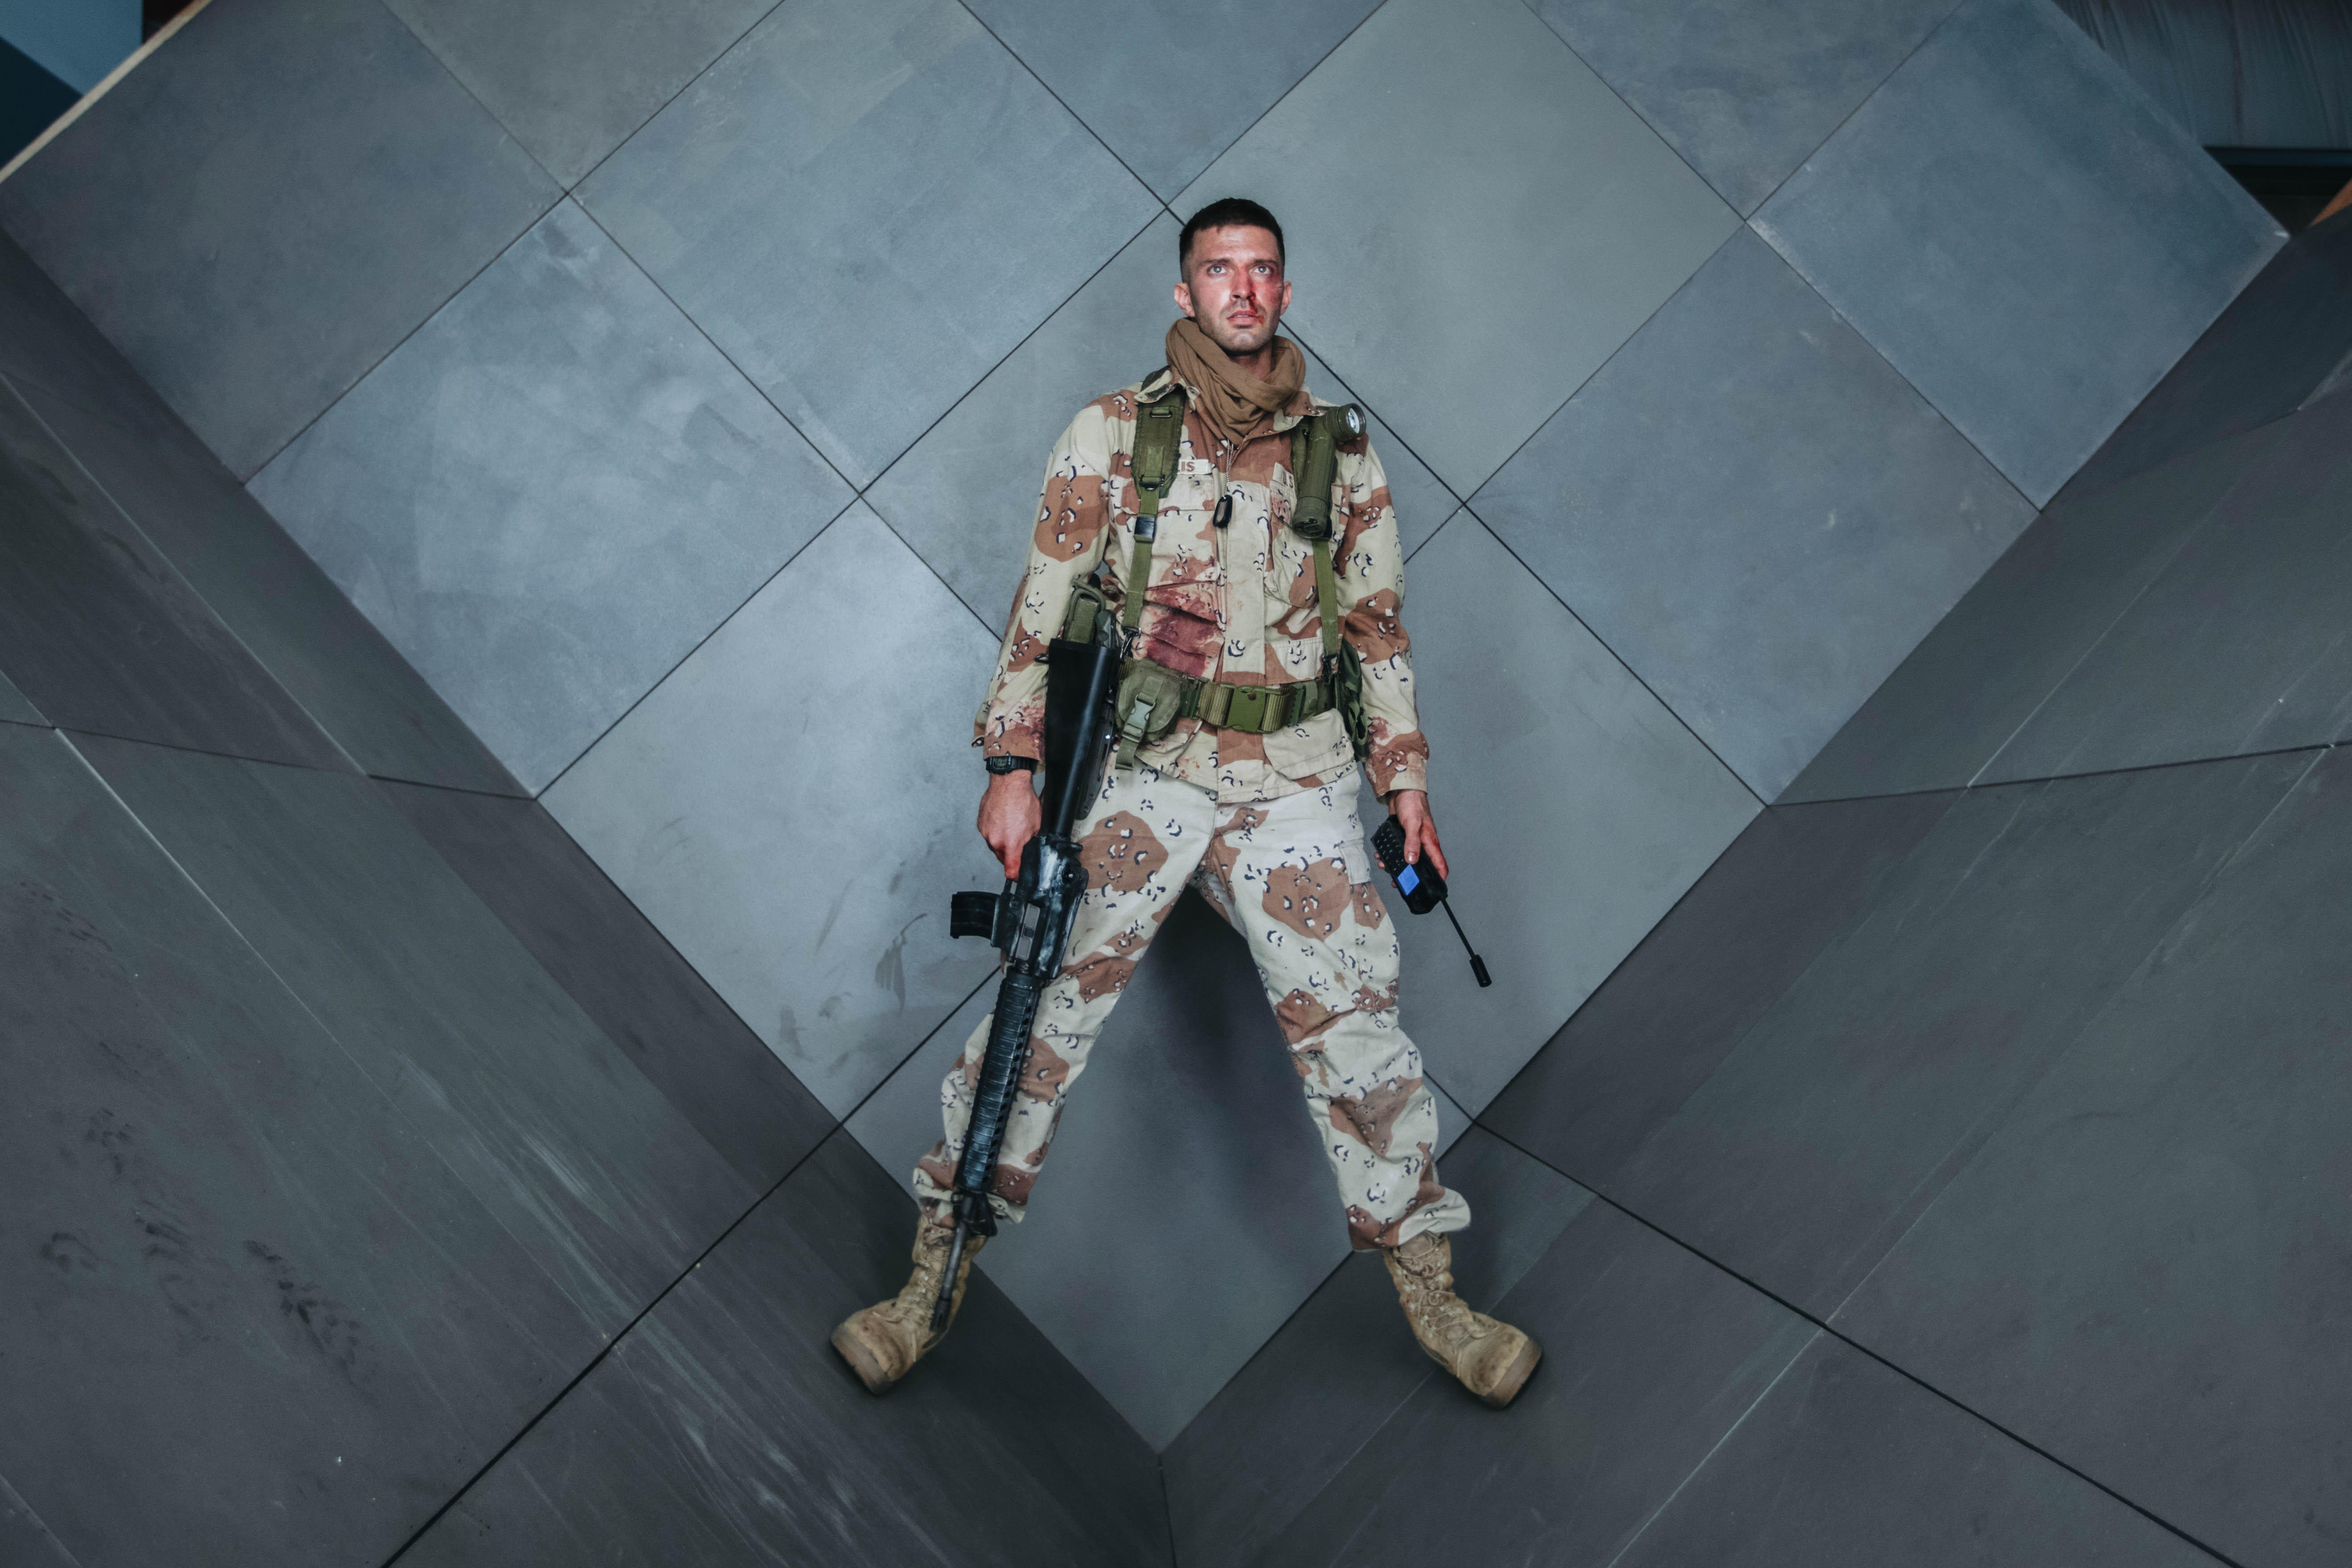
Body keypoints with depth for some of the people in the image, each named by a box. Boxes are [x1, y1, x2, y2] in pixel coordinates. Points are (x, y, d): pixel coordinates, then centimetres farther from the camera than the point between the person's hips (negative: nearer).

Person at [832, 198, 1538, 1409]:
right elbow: (1042, 605, 2)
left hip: (1295, 783, 2)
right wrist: (1013, 766, -6)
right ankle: (932, 1280, 12)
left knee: (1355, 1028, 0)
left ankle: (1430, 1291, 16)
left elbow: (1378, 626, 15)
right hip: (1139, 773, -1)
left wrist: (1406, 780, 10)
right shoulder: (1110, 434, 4)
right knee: (1042, 1015, -2)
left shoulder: (1343, 452, 11)